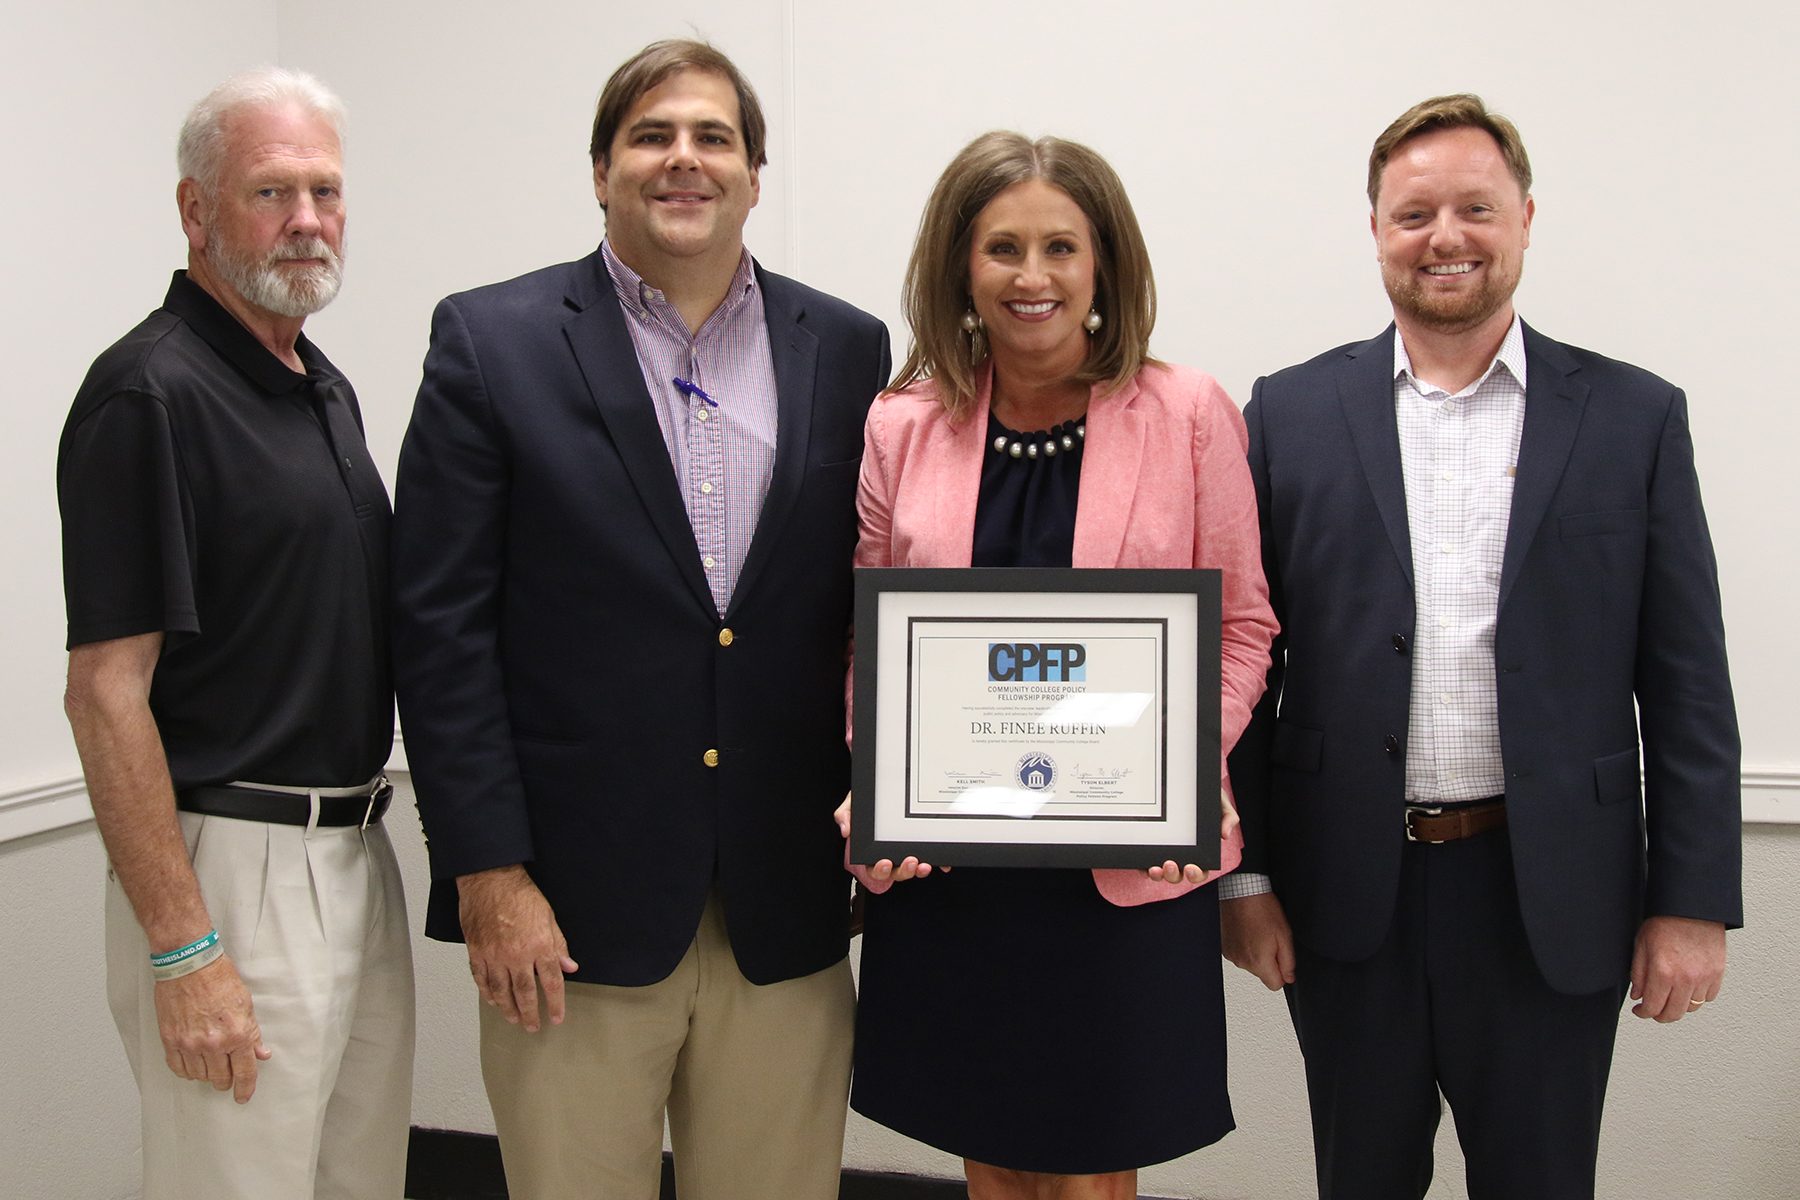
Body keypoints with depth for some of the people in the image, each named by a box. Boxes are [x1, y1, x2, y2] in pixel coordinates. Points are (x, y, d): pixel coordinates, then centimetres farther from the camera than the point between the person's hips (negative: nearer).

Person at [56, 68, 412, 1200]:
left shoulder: (325, 386, 12)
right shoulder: (148, 393, -14)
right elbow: (106, 691, -17)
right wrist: (183, 951, -20)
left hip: (357, 850, 8)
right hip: (228, 869, -8)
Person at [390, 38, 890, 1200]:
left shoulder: (845, 349, 6)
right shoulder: (493, 343, -1)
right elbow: (441, 627, -4)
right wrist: (489, 874, -9)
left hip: (786, 911, 3)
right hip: (574, 902, -2)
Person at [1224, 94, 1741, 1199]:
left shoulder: (1635, 417, 1)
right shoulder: (1292, 413, 2)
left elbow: (1687, 682, 1)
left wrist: (1693, 902, -2)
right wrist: (1241, 870, -1)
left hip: (1553, 904, 0)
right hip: (1347, 897, 1)